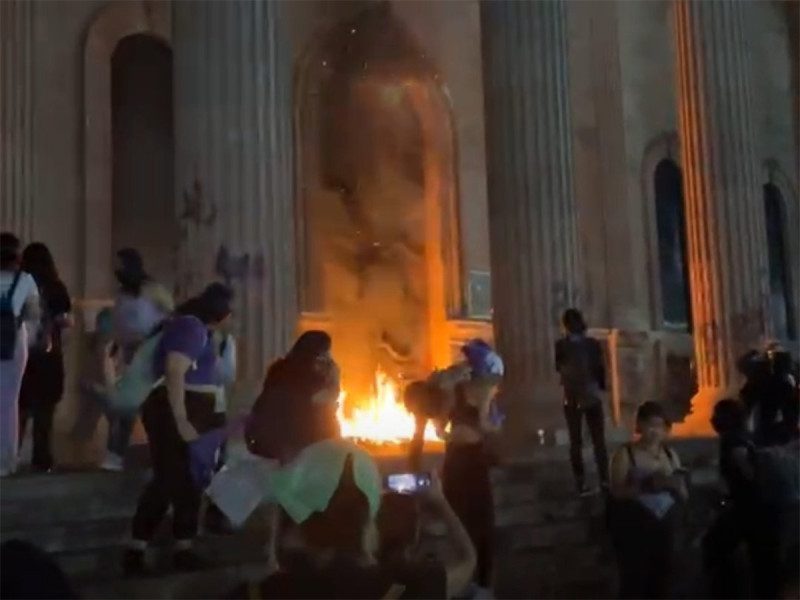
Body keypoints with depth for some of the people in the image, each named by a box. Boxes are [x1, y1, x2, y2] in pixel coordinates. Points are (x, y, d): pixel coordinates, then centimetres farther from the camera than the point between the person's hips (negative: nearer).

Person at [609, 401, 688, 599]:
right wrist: (645, 486, -31)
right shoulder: (625, 454, -9)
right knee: (634, 580, -6)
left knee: (661, 579, 13)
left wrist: (676, 485, -16)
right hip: (633, 528, -5)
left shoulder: (670, 454, 5)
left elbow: (684, 495, 7)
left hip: (663, 527, 5)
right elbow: (617, 491, -17)